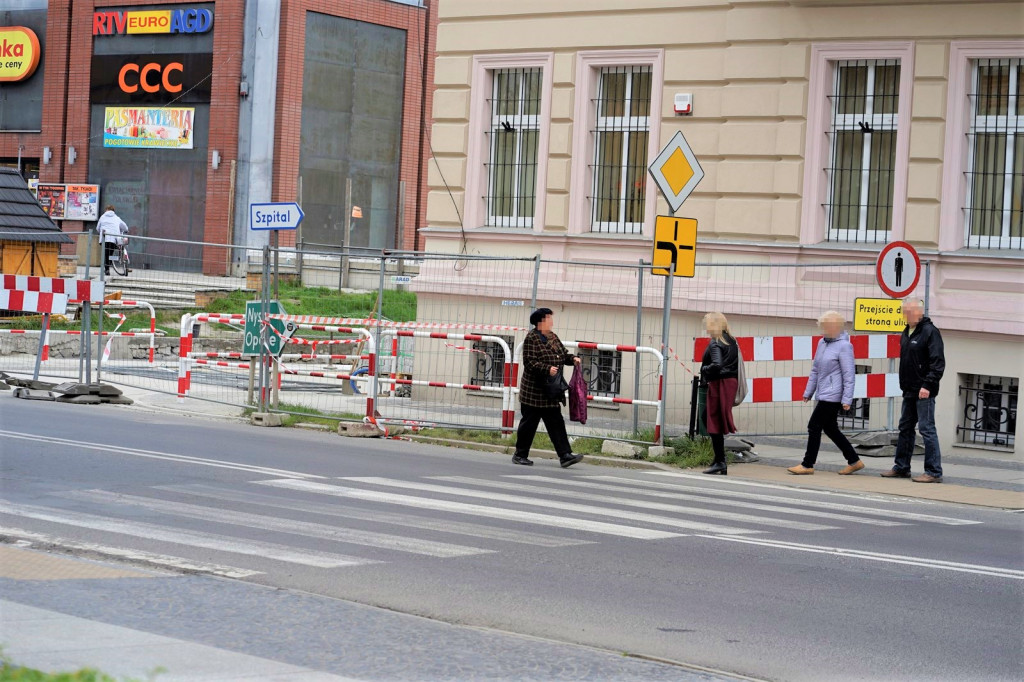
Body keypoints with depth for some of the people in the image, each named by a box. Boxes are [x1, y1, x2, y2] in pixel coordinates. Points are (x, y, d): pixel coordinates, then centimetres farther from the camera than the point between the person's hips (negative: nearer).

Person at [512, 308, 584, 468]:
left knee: (556, 422, 3)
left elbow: (563, 353, 22)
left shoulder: (553, 337, 13)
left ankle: (565, 455, -2)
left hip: (551, 392, 8)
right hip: (534, 390, -8)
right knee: (529, 422, 2)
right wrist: (547, 369, -28)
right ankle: (520, 454, 14)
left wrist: (572, 358, 2)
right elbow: (529, 361, -19)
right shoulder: (531, 338, -12)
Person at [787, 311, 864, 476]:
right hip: (824, 394, 9)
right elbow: (815, 369, 20)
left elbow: (848, 374, -14)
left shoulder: (843, 346, -12)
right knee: (831, 429, 13)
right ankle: (854, 461, 21)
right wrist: (808, 391, 20)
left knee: (814, 426, -6)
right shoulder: (822, 343, 12)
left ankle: (807, 465, 2)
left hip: (832, 395, -9)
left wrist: (847, 399, -17)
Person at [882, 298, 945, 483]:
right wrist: (904, 384, 16)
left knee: (927, 429, -8)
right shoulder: (906, 333, 15)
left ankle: (934, 472, -5)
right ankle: (901, 468, 23)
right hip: (909, 391, 9)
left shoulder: (930, 332, -12)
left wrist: (928, 385, -23)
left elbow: (938, 362, -17)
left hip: (924, 392, -9)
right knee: (905, 428, 14)